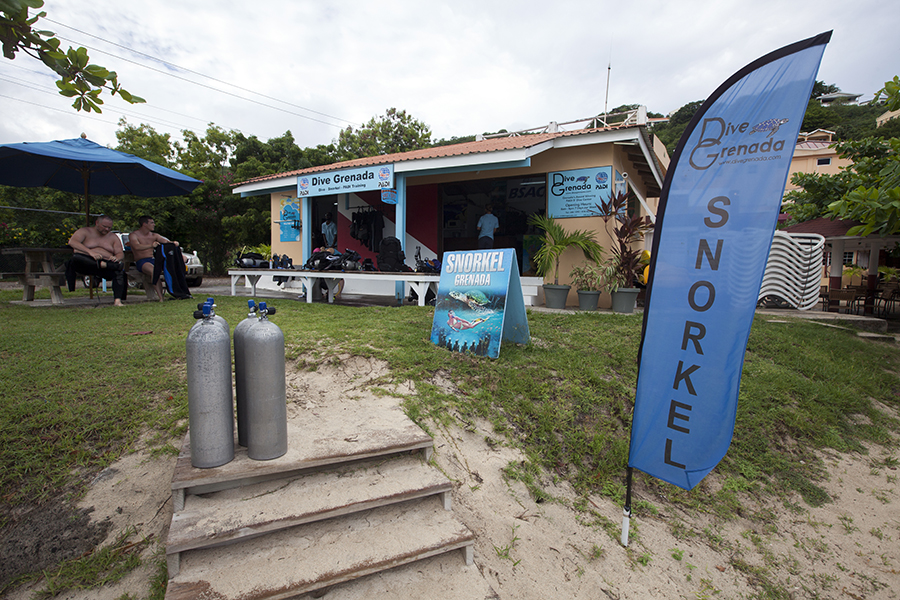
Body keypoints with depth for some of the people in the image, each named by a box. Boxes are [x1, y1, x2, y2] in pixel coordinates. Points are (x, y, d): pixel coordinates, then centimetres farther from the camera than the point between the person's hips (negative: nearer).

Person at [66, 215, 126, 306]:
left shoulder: (113, 237, 20)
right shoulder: (85, 231, 11)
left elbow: (121, 253, 9)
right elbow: (72, 242, -9)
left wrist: (116, 257, -19)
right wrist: (90, 252, -26)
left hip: (106, 263, 2)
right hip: (85, 263, -1)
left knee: (119, 271, -32)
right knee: (75, 257, -35)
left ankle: (117, 300, -43)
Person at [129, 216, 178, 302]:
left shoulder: (154, 235, 20)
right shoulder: (133, 235, 3)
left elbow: (166, 241, 5)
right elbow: (137, 247, -18)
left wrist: (173, 243, -20)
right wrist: (151, 245, -37)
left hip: (154, 259, 5)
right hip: (142, 261, -5)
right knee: (154, 271, -39)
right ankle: (161, 298, -45)